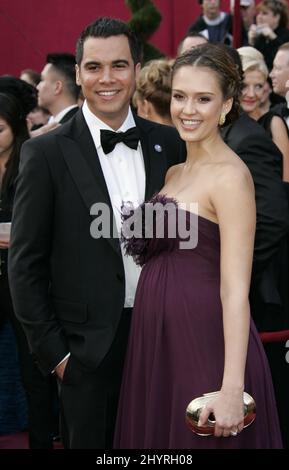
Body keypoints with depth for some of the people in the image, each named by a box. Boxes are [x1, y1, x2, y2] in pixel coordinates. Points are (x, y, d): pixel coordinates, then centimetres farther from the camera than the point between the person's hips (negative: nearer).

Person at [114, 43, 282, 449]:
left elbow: (235, 290, -20)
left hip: (206, 343, -8)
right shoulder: (174, 173, 12)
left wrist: (233, 388, -26)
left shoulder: (231, 176, -13)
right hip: (157, 342, 8)